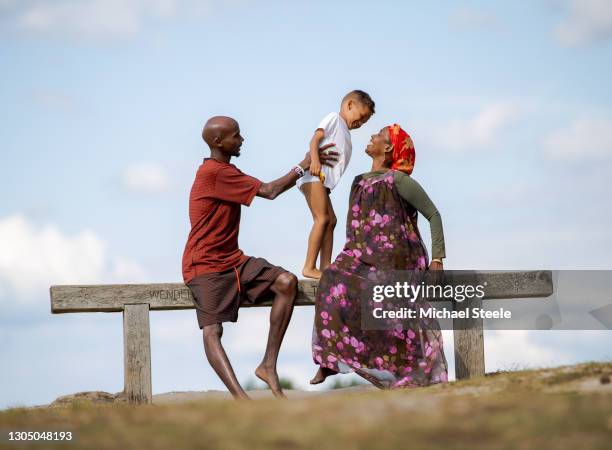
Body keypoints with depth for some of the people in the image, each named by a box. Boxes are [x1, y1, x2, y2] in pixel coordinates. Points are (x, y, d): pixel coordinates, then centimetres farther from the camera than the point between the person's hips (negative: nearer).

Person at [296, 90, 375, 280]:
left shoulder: (345, 133, 30)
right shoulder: (334, 118, 4)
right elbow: (316, 138, -10)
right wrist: (315, 161, -24)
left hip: (323, 179, 10)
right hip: (314, 175, -10)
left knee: (331, 220, 8)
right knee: (322, 218, -15)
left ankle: (325, 267, 5)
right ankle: (309, 267, -18)